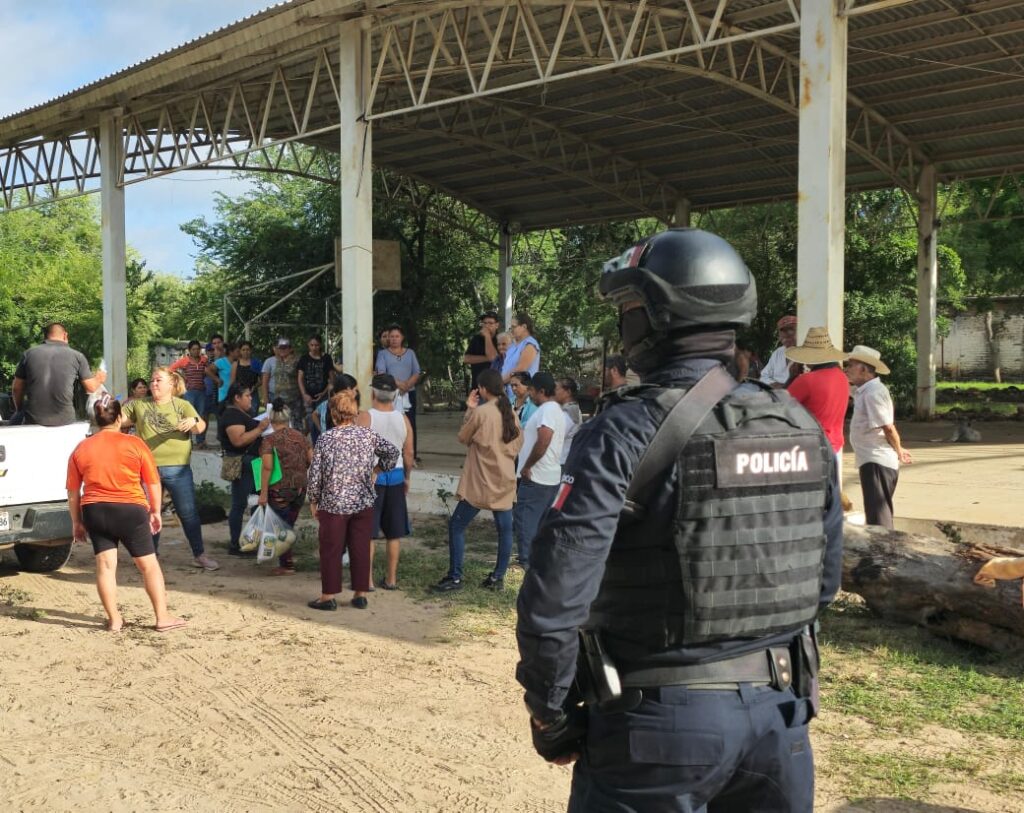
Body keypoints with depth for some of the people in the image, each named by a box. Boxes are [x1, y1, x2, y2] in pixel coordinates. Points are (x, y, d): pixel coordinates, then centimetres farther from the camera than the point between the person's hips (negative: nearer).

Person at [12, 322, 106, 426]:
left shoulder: (29, 354, 6)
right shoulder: (76, 356, 1)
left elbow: (17, 389, 12)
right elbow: (91, 388, 5)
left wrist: (20, 410, 29)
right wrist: (99, 378, 28)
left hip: (33, 421, 1)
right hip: (64, 421, -1)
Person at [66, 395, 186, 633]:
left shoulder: (81, 449, 4)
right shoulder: (134, 444, -3)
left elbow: (73, 493, 6)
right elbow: (153, 483, -1)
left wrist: (76, 522, 16)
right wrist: (155, 511, 10)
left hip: (94, 511, 3)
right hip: (131, 510, -2)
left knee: (105, 564, 7)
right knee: (149, 564, 5)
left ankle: (114, 620, 9)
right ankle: (163, 618, 8)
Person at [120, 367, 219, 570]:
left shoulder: (182, 405, 5)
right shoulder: (139, 405, 11)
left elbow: (200, 427, -7)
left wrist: (193, 421, -29)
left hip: (177, 468, -2)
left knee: (188, 512, 0)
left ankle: (199, 554, 9)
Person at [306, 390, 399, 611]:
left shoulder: (325, 439, -9)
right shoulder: (368, 435, -2)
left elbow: (315, 474, -7)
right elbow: (393, 452, 6)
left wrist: (313, 501, 5)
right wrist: (380, 468, 19)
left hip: (333, 504, -3)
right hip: (363, 503, 3)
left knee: (331, 551, 7)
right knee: (361, 549, 10)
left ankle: (329, 596, 12)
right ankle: (361, 594, 17)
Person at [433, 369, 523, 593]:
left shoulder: (480, 412, -13)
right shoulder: (512, 413, 6)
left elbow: (463, 438, 0)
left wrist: (469, 410, 5)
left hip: (481, 482, -6)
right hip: (505, 481, 6)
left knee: (456, 526, 3)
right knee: (504, 530, 9)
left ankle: (455, 578, 3)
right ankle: (498, 577, 12)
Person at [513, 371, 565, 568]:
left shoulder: (547, 410, -15)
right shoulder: (556, 410, 18)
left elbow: (543, 441, -26)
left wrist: (526, 467, -18)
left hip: (535, 478, -10)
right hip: (551, 477, 10)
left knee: (524, 520, -6)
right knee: (544, 522, 14)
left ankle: (526, 563, -6)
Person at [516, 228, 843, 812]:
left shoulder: (626, 433, -16)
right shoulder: (802, 430, 2)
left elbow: (554, 598, -19)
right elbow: (825, 580, 10)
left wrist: (551, 716, -6)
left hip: (660, 720, -5)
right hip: (780, 716, 6)